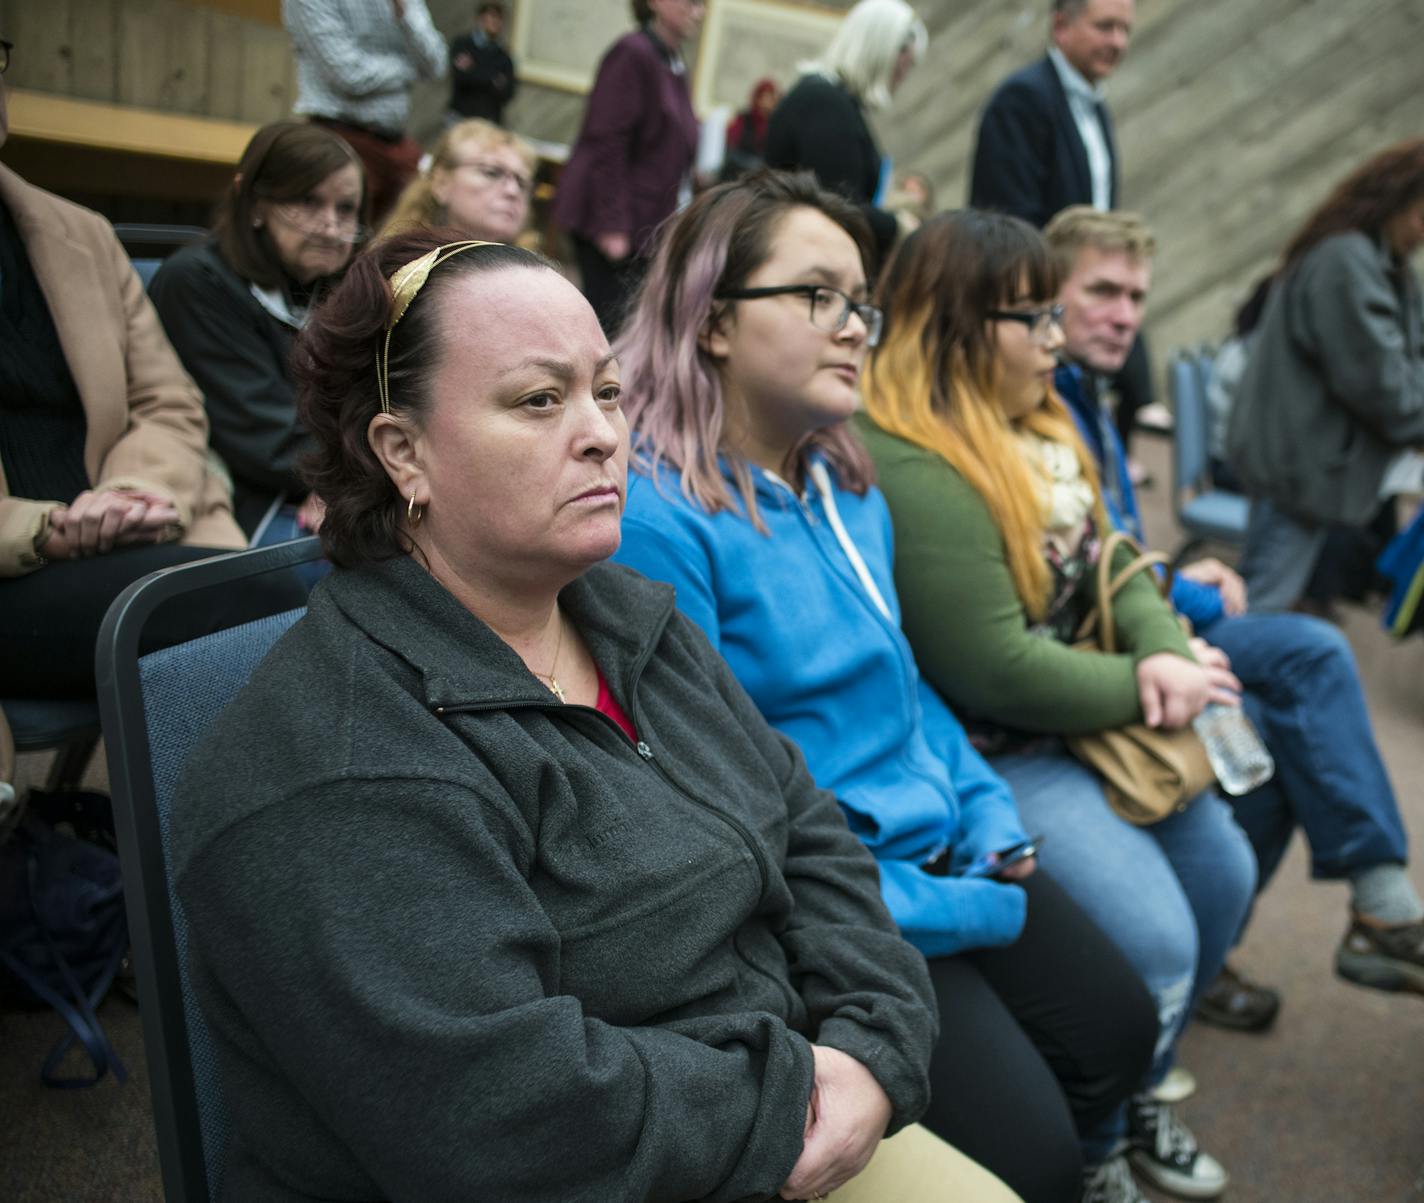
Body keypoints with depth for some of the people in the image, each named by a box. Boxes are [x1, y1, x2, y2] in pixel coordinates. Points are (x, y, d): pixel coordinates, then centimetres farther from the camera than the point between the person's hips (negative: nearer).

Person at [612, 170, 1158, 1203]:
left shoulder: (847, 486, 6)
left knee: (1119, 1031, 13)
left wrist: (987, 809, 5)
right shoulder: (655, 514, -22)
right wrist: (943, 911, -20)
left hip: (938, 845, 9)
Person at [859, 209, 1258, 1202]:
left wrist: (1166, 648, -12)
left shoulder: (1035, 428, 7)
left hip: (1082, 720, 11)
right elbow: (995, 669, -27)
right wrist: (1144, 689, -14)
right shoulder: (913, 473, -27)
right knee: (1153, 942, -15)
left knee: (1222, 875, 16)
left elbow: (1106, 562, 9)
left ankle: (1136, 1093, 37)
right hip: (990, 755, -11)